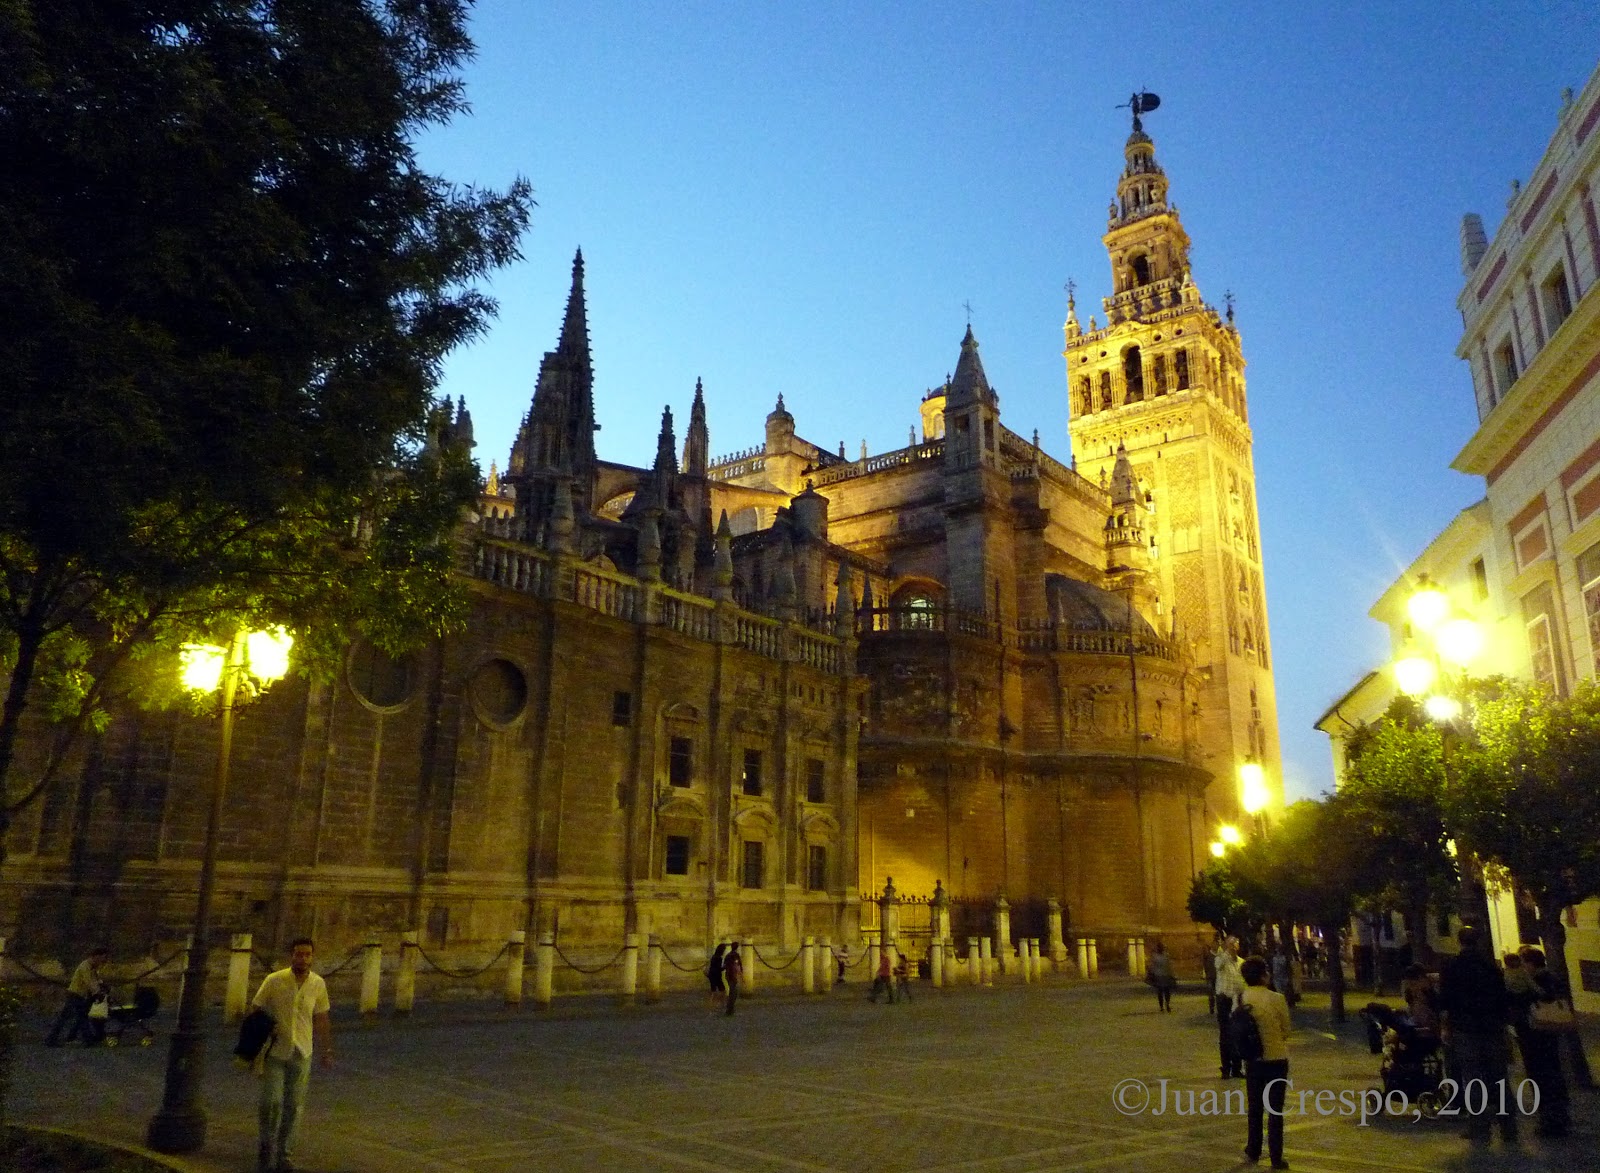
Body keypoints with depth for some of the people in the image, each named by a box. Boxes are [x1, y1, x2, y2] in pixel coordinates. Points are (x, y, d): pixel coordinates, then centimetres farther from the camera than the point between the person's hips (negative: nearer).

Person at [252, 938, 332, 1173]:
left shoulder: (318, 984, -2)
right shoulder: (274, 981, -11)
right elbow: (256, 1010, -3)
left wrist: (326, 1050, 10)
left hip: (302, 1054, 2)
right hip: (275, 1052, -2)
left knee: (294, 1105, 7)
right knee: (271, 1102, -5)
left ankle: (284, 1151, 22)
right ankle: (266, 1147, 18)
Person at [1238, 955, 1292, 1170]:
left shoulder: (1240, 1000, -6)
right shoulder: (1276, 999, -17)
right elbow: (1287, 1031, -5)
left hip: (1252, 1060, 3)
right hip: (1276, 1059, -3)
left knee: (1254, 1106, 18)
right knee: (1275, 1109, 7)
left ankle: (1253, 1151, 27)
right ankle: (1276, 1158, 11)